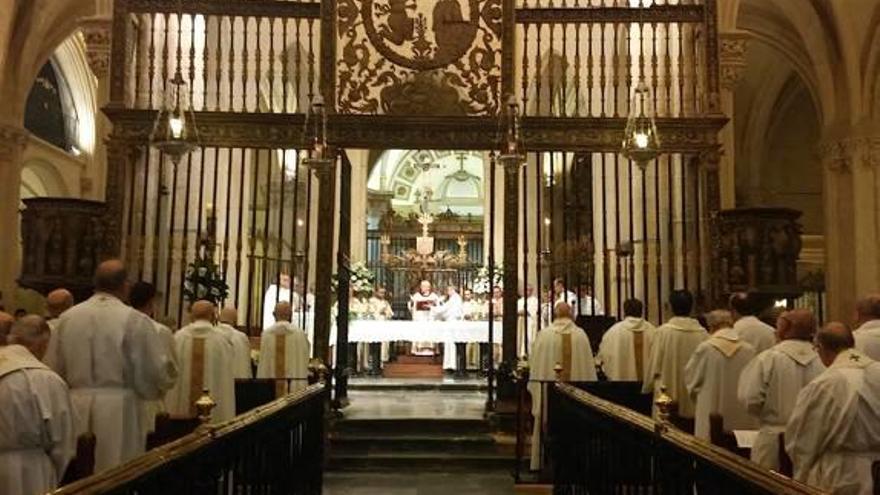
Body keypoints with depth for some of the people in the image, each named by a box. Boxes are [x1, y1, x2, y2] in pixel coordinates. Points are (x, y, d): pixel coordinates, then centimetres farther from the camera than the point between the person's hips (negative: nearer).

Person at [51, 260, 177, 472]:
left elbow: (58, 368, 9)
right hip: (118, 411, -4)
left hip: (76, 409, 4)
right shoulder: (135, 320, -12)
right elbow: (162, 371, -10)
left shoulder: (67, 317, 0)